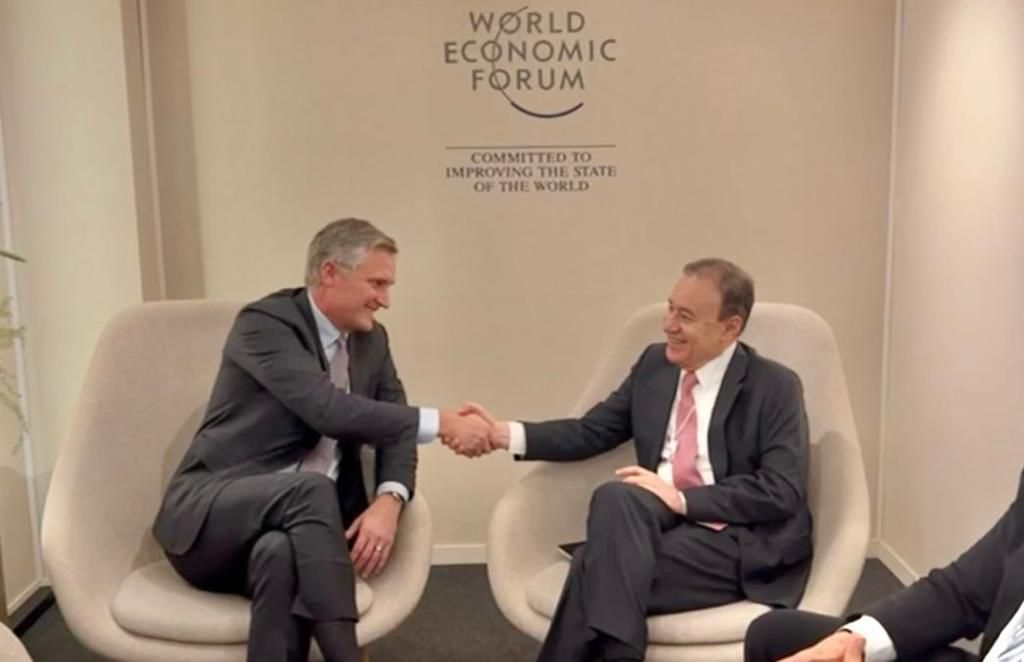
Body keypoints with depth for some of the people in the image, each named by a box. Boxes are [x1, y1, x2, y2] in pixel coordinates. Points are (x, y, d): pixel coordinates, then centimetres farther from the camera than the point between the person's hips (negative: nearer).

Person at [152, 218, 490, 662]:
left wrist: (389, 500, -18)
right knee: (311, 487, -35)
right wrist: (441, 424, -24)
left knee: (280, 553, -33)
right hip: (212, 516, -4)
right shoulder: (265, 322, -12)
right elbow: (329, 410, -25)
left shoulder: (371, 340, 10)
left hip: (296, 520, 4)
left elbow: (393, 429, 4)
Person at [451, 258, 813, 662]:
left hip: (741, 545, -5)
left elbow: (782, 492, -13)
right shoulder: (654, 364, 10)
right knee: (616, 497, -31)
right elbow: (591, 432, 11)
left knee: (598, 568, -28)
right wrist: (504, 434, -3)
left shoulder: (775, 387, -5)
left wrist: (682, 499, -22)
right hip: (660, 522, 5)